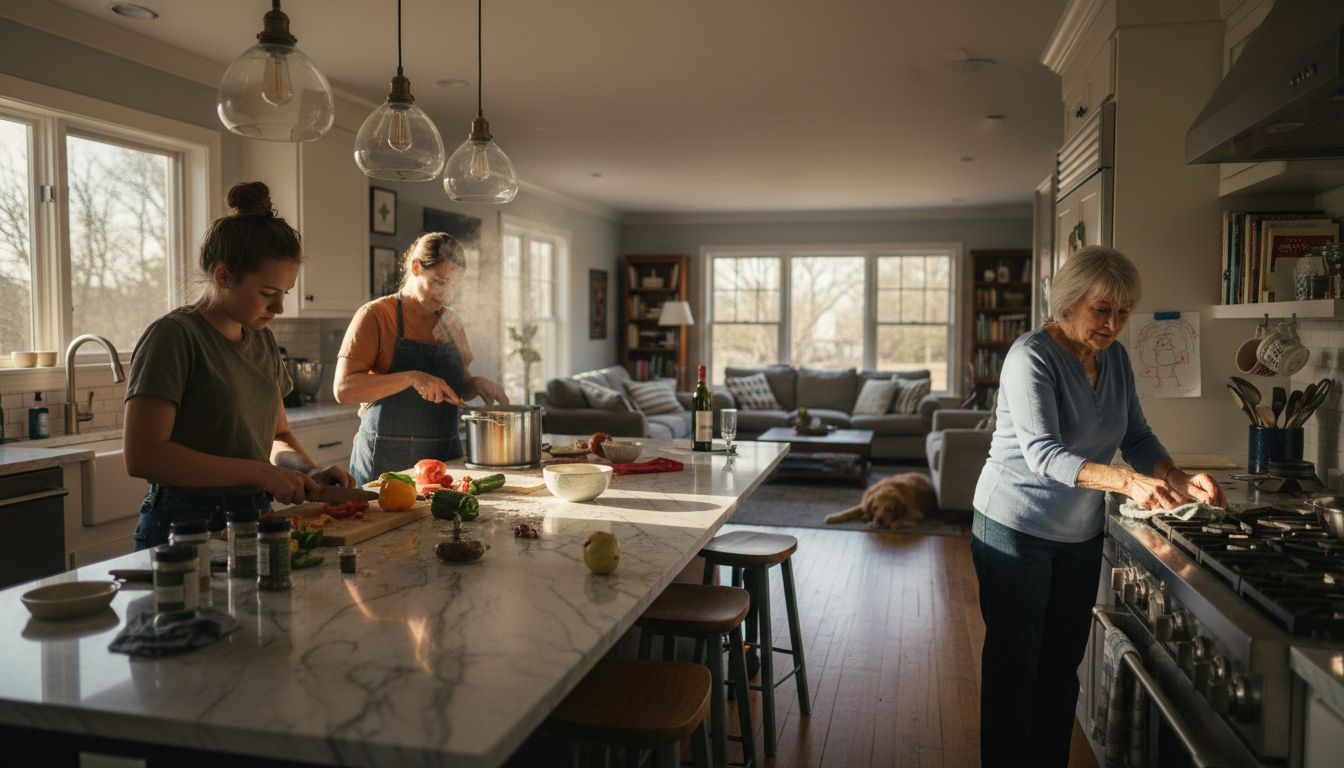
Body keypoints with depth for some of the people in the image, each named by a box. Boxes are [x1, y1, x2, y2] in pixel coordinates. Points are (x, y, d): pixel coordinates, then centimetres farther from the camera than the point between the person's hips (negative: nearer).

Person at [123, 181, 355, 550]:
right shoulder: (174, 336, -13)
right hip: (185, 526, -7)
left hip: (255, 519, 7)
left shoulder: (262, 340, 11)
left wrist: (309, 472, -2)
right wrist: (259, 472, -20)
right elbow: (142, 456, -20)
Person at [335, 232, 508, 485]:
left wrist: (477, 384, -1)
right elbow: (344, 389, -15)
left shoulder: (451, 321, 11)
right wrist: (411, 378, -25)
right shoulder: (375, 315, -6)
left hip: (445, 457, 5)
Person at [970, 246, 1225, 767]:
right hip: (1016, 529, -7)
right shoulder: (1032, 357, -20)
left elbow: (1137, 438, 5)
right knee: (1014, 665, 3)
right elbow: (1043, 454, -29)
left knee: (1063, 664, 16)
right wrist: (1126, 482, -40)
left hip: (1081, 533, 7)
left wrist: (1178, 481, -13)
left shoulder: (1115, 356, 3)